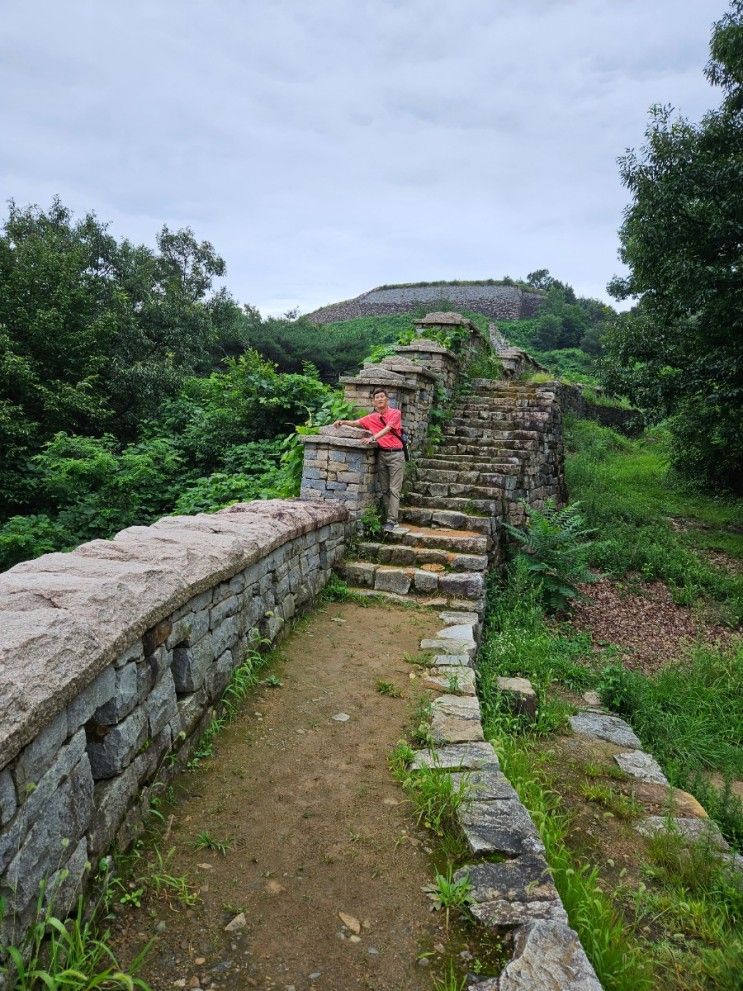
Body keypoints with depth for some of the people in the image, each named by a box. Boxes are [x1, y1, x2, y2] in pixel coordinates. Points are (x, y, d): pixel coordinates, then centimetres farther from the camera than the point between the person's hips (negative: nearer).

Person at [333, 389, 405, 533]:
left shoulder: (395, 413, -3)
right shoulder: (371, 418, 12)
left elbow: (387, 429, -17)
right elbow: (356, 423, 18)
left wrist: (373, 438, -29)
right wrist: (343, 422, -1)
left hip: (396, 454, -5)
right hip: (381, 455, 5)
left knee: (394, 489, -8)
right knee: (384, 489, 5)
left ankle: (391, 521, -11)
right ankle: (389, 517, 10)